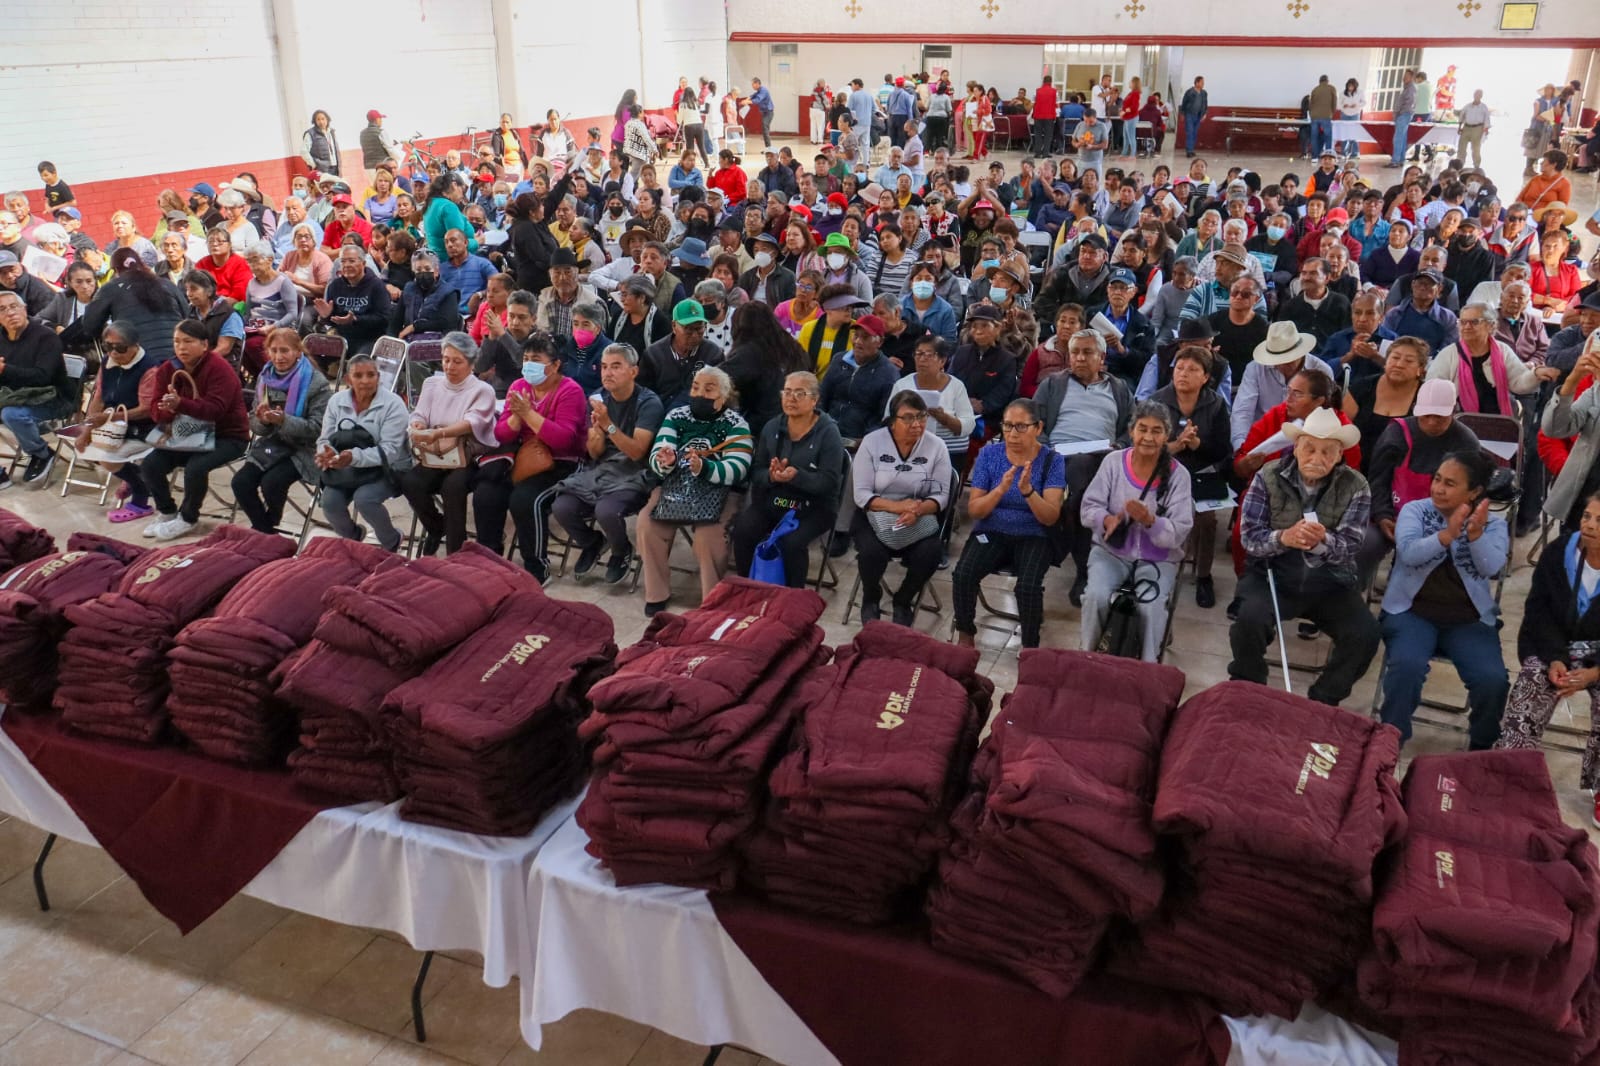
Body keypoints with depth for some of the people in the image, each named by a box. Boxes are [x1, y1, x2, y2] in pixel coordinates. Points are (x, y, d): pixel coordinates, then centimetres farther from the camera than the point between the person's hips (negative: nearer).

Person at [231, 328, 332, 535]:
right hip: (270, 446, 6)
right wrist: (262, 420, -16)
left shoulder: (317, 383, -11)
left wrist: (283, 420, -29)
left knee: (271, 483, -27)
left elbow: (317, 428, -15)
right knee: (241, 482, -16)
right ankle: (263, 529, 7)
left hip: (302, 450, -6)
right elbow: (254, 423, 9)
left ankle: (269, 529, 4)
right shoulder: (265, 378, 7)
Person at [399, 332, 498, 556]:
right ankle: (436, 527, 5)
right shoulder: (431, 383, 13)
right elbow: (419, 415, 4)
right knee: (409, 482, -24)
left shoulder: (482, 390, -3)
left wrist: (440, 433, -37)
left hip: (471, 459, -4)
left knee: (452, 486, -35)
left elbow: (471, 422, -20)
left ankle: (455, 550, -18)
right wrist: (417, 426, -22)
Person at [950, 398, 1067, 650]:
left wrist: (1028, 491, -32)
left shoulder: (1052, 460, -6)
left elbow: (1051, 517, -14)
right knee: (963, 574, -27)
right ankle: (966, 634, -1)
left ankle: (1030, 646, -6)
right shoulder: (989, 453, -2)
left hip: (1033, 537, -1)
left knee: (1029, 586, -31)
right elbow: (974, 510, -6)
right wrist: (1000, 489, -25)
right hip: (991, 533, 2)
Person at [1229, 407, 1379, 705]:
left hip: (1330, 582, 1)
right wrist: (1283, 538, -32)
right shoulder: (1269, 476, -5)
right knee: (1250, 620, -29)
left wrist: (1323, 541, -35)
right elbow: (1249, 535, -9)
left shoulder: (1356, 487, -4)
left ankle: (1323, 702, 4)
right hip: (1273, 574, -1)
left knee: (1365, 634, -21)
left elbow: (1348, 547, -11)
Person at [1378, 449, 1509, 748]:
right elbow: (1408, 552, -16)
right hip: (1413, 612, -1)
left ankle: (1483, 747, 7)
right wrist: (1447, 535, -32)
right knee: (1407, 666, -30)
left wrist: (1475, 534, -31)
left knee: (1493, 680, -21)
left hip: (1470, 620, 2)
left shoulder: (1493, 524, 4)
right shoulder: (1415, 510, 2)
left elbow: (1491, 568, -14)